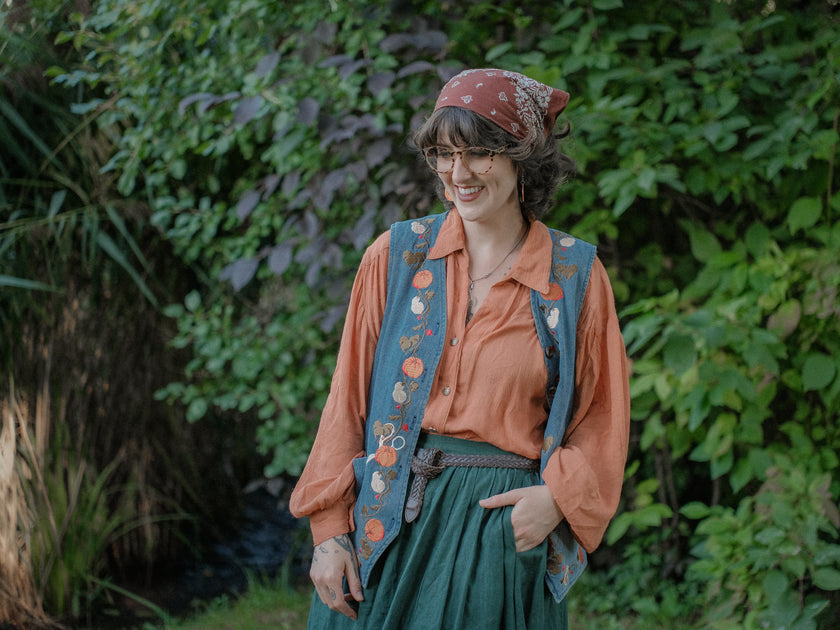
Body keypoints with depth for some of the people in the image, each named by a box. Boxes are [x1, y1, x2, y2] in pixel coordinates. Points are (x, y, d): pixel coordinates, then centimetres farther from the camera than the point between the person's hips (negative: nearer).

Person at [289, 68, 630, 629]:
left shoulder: (576, 274, -1)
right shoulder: (396, 255, 2)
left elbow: (602, 416, 4)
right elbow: (349, 399, 3)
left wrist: (557, 497, -12)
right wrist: (330, 529, -2)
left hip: (506, 525, -1)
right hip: (390, 521, 1)